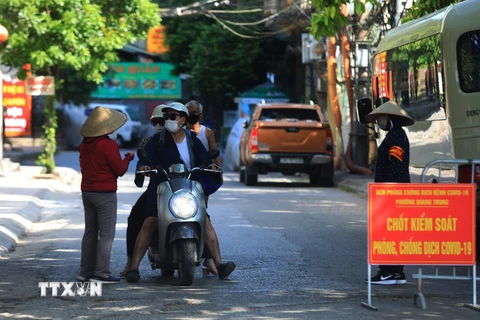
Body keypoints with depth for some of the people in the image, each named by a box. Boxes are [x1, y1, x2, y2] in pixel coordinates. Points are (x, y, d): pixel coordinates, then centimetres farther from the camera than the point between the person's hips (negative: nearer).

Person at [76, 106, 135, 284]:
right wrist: (128, 158, 6)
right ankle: (101, 272, -7)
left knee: (90, 232, 13)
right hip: (105, 193, -8)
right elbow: (120, 170, -12)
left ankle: (85, 271, 14)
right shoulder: (108, 145, -17)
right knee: (107, 234, -4)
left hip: (87, 191, 8)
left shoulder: (84, 144, 8)